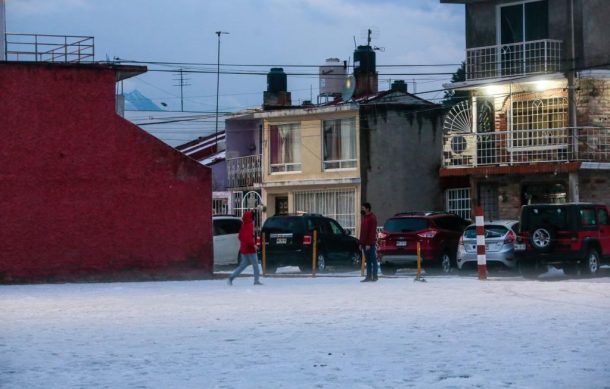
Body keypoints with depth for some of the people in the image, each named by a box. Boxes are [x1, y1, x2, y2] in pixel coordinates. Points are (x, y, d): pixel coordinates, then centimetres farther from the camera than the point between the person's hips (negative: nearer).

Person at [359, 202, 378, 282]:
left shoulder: (372, 218, -10)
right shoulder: (364, 218, 18)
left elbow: (372, 232, -16)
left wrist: (369, 243, -21)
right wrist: (361, 243, 16)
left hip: (370, 243, -9)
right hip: (364, 243, 9)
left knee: (373, 260, -4)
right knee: (368, 260, 9)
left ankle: (374, 276, -2)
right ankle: (368, 276, 10)